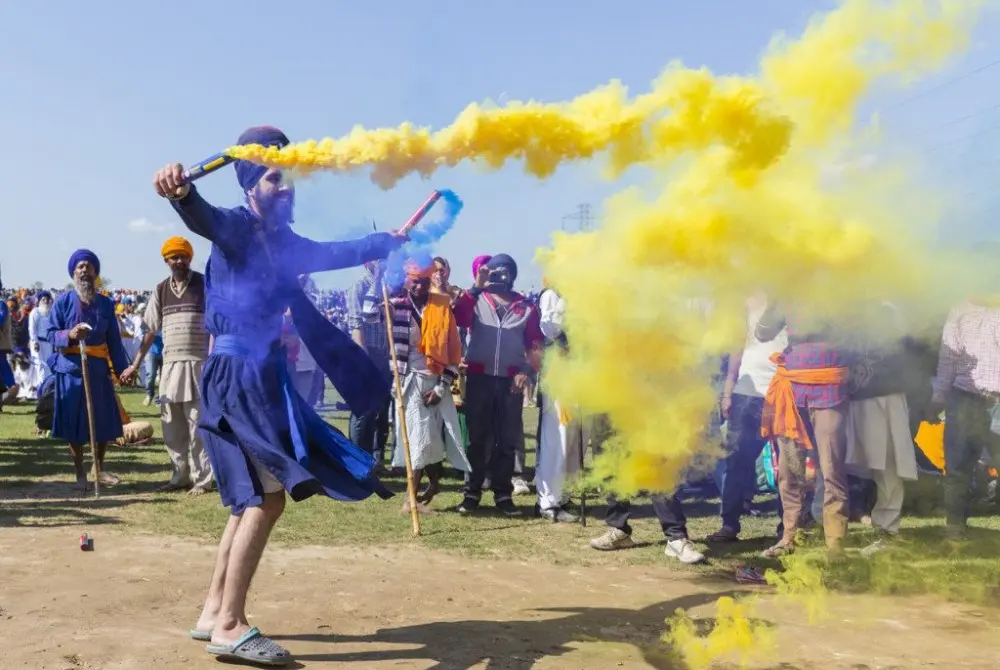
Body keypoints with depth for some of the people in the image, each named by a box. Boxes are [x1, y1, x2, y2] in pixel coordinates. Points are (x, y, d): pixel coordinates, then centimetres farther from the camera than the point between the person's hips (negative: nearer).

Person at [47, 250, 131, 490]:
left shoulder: (106, 304, 7)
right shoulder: (63, 301, 0)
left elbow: (114, 339, 8)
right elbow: (50, 334, -2)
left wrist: (122, 368, 3)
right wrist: (69, 335, -23)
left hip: (99, 368, 2)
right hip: (70, 368, -2)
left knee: (104, 422, 7)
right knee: (73, 423, 3)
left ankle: (99, 468, 27)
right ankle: (80, 474, 14)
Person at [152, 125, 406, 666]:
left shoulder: (282, 243, 16)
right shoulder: (237, 227, -8)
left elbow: (335, 254, 31)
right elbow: (204, 218, -31)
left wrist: (390, 241, 41)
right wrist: (180, 192, -55)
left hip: (260, 374, 9)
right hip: (238, 373, -9)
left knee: (255, 497, 13)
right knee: (267, 495, -14)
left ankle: (214, 613, 22)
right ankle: (230, 626, -7)